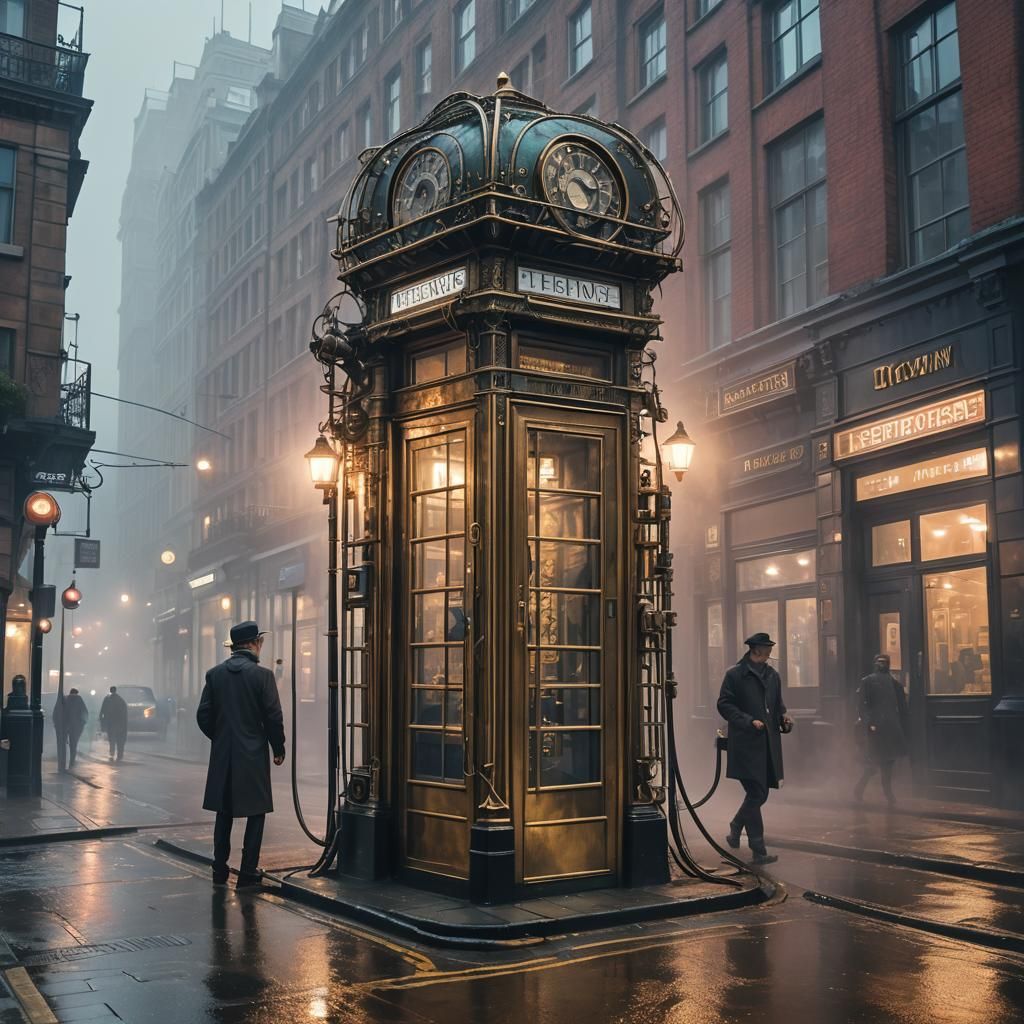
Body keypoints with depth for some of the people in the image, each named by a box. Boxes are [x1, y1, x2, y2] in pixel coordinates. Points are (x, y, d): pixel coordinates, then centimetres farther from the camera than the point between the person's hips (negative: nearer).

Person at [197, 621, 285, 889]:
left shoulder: (214, 674, 1)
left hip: (222, 756, 4)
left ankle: (220, 871, 18)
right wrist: (278, 749, 3)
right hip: (253, 755, -4)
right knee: (256, 813, 6)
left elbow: (203, 715, 2)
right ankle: (248, 873, 5)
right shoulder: (262, 675, -11)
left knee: (224, 813, 15)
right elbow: (273, 717, -12)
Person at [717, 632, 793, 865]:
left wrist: (783, 717, 1)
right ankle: (759, 851, 0)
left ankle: (735, 829, 36)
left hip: (768, 744, 7)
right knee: (756, 795, -6)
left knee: (759, 794, 13)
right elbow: (724, 705, -9)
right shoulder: (735, 675, -6)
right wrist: (749, 721, -19)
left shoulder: (772, 675, 14)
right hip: (746, 744, -7)